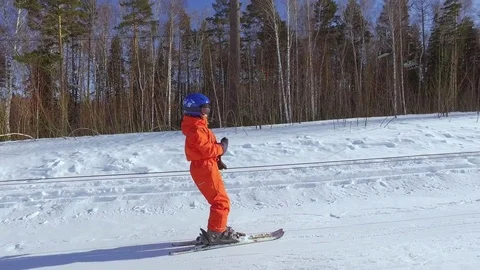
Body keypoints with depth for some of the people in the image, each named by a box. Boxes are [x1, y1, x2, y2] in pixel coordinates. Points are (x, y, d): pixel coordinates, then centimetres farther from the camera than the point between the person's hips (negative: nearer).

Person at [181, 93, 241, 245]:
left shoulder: (199, 126, 17)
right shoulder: (196, 130, -17)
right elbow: (208, 150, -23)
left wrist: (217, 160, 11)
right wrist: (222, 146, -6)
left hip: (206, 167, 11)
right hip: (204, 168, -11)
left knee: (219, 200, 17)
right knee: (221, 201, -9)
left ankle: (219, 230, 27)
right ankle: (215, 234, -4)